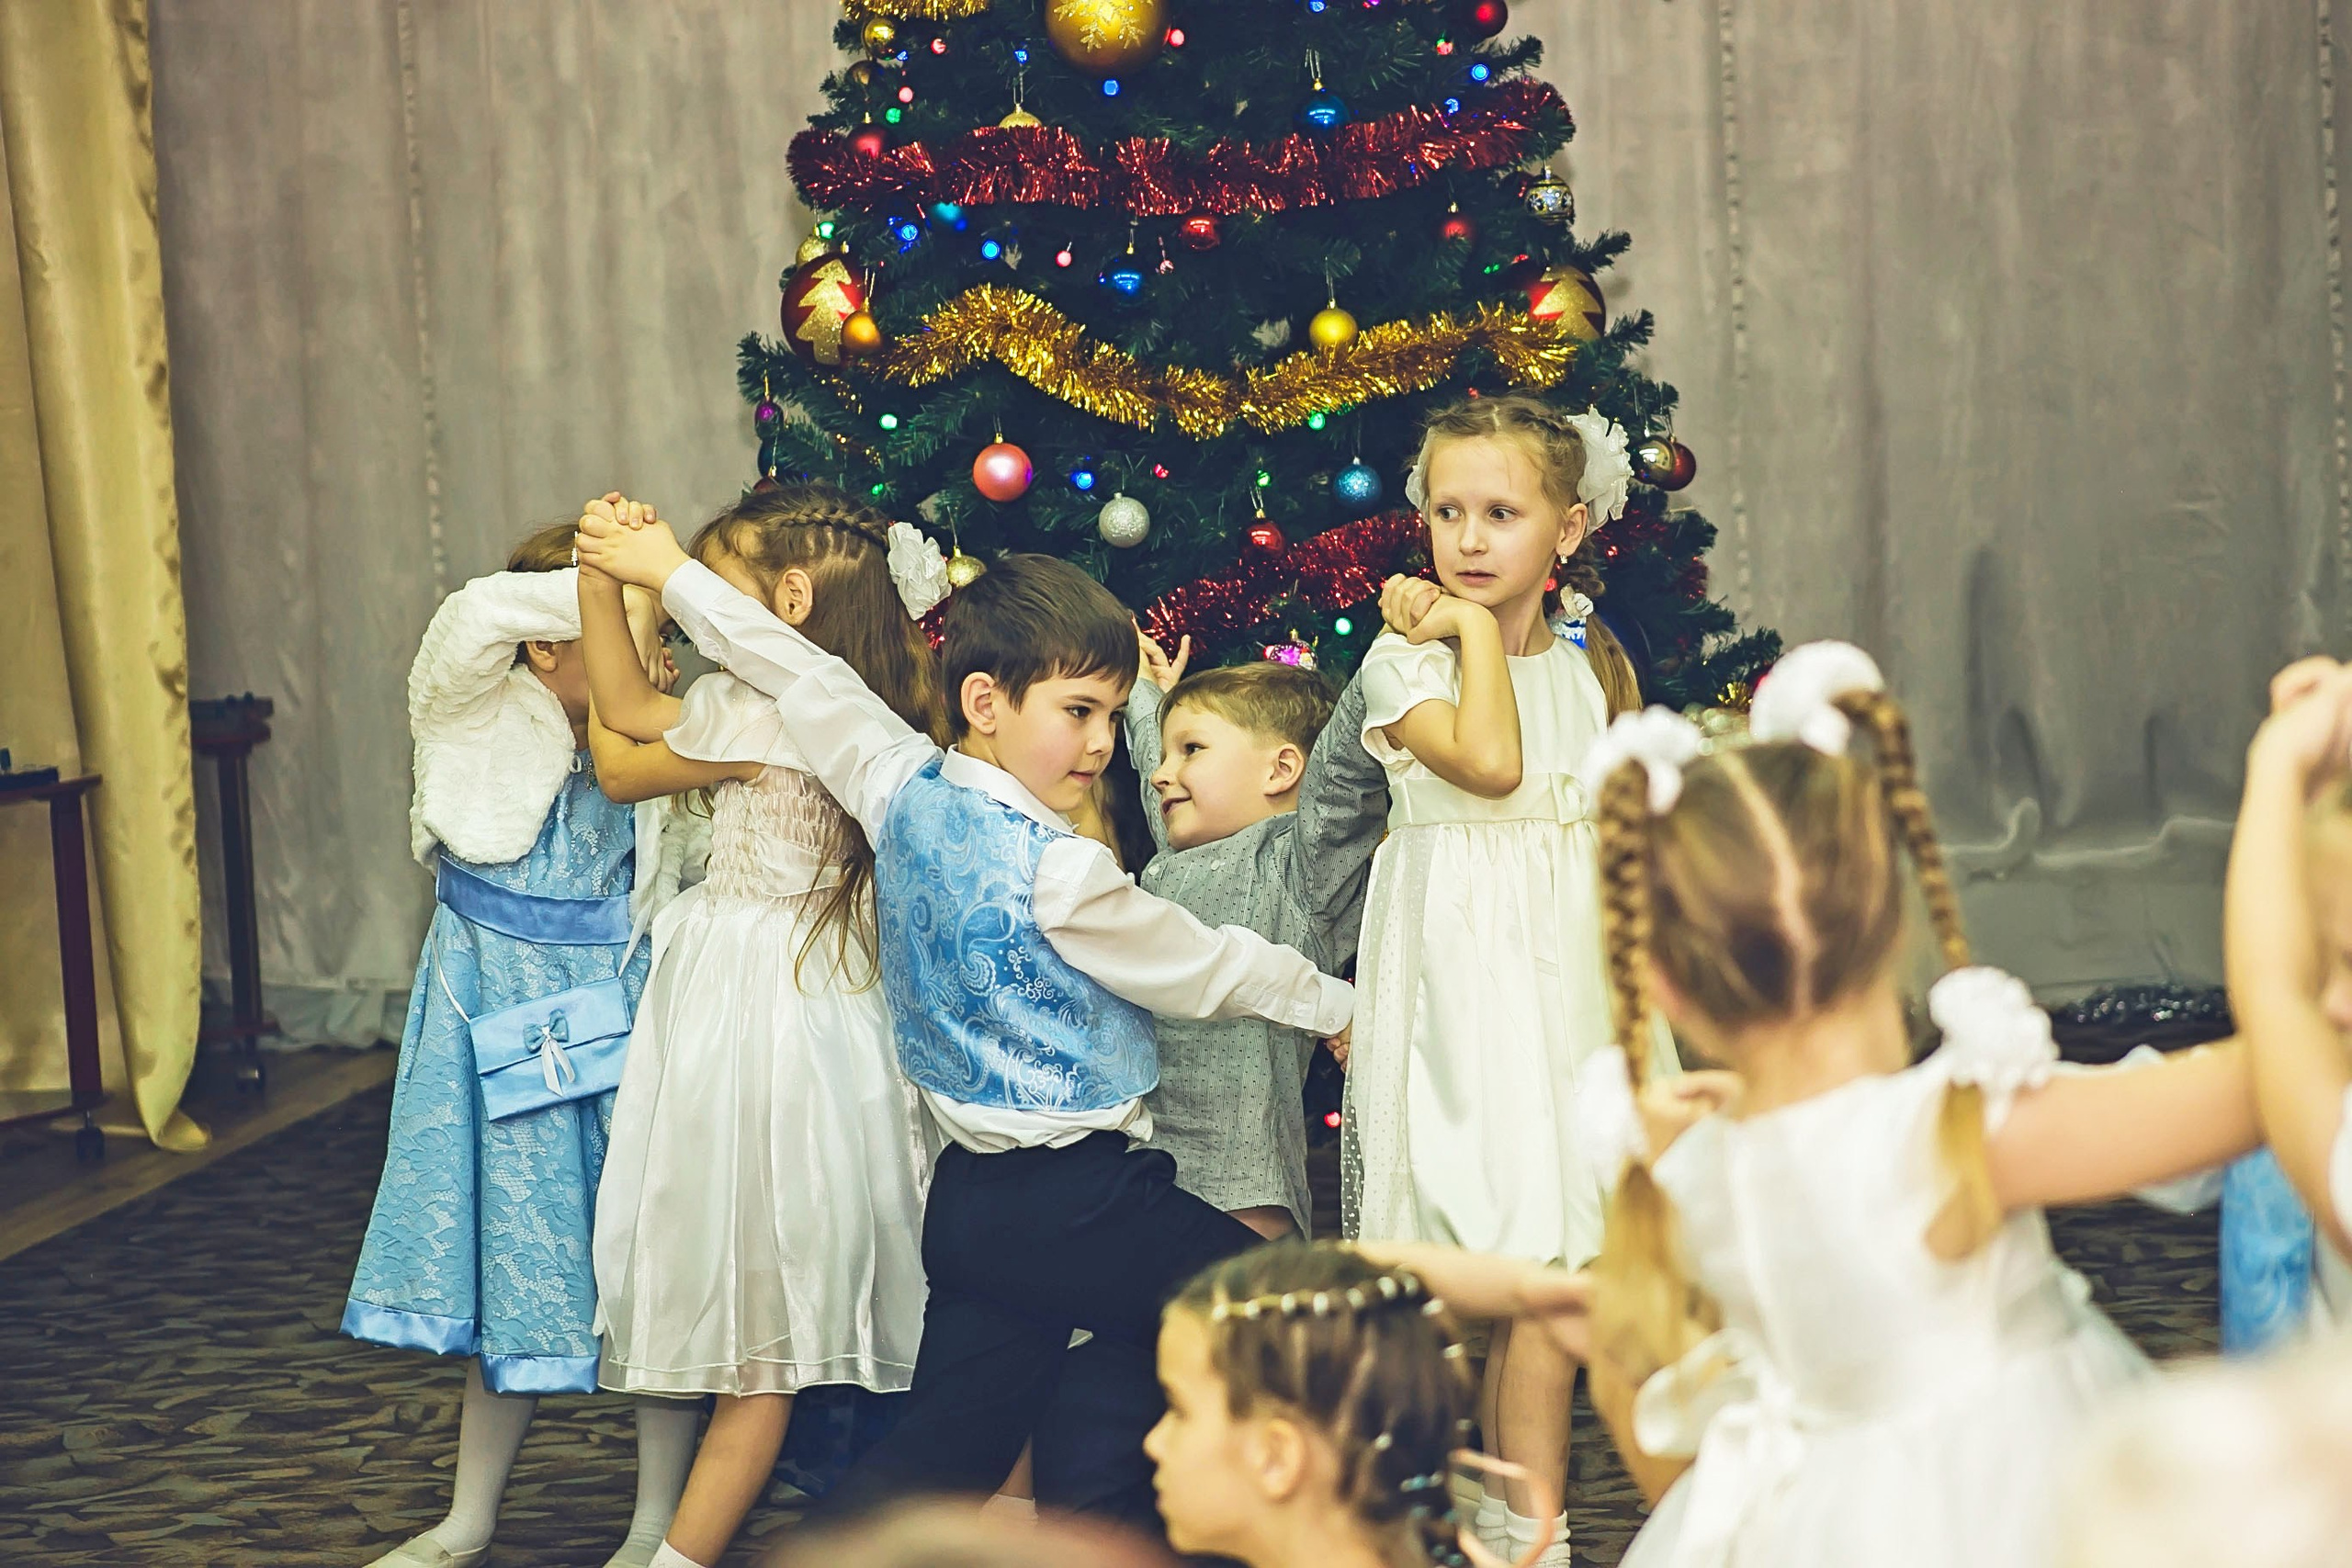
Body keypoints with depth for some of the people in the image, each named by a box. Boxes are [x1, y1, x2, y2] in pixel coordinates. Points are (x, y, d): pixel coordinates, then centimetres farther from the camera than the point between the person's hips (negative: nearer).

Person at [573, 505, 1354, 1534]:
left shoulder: (904, 792, 1)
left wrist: (674, 573, 27)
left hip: (968, 1191, 8)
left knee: (944, 1448, 9)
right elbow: (1205, 971, -7)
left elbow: (809, 679, 14)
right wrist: (1341, 1005, 10)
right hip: (1074, 1201, -8)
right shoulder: (1058, 870, -18)